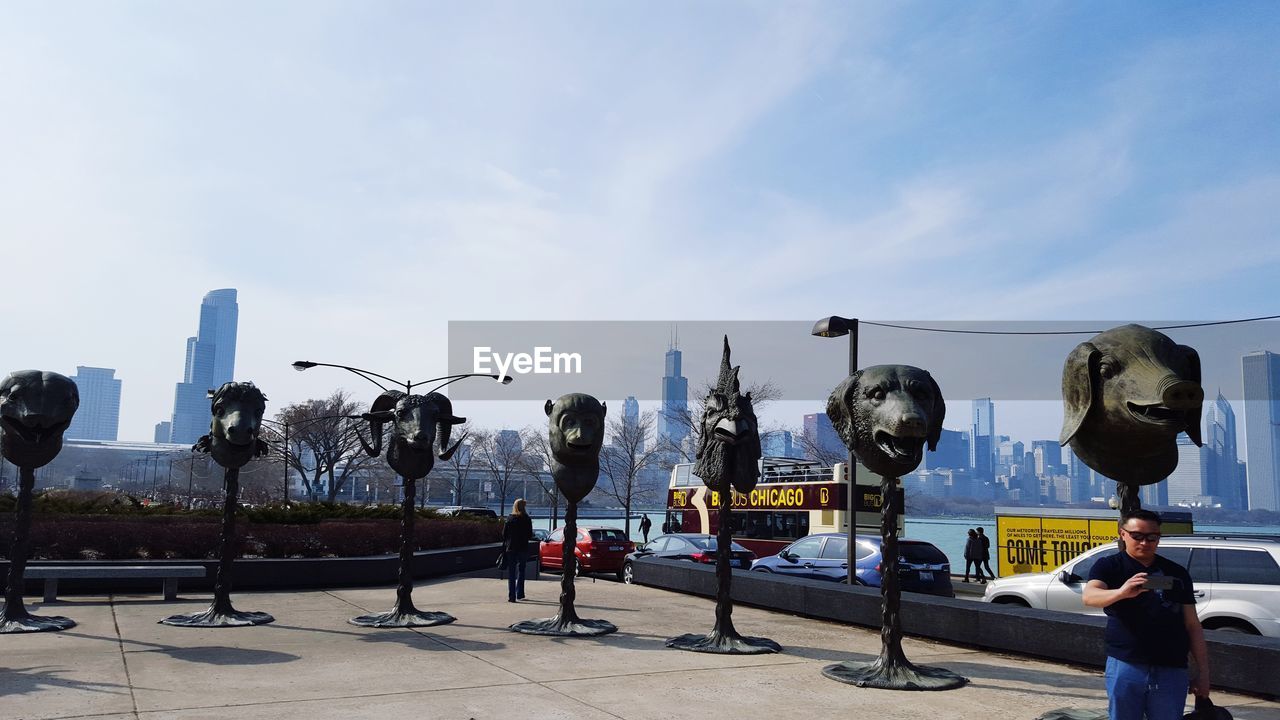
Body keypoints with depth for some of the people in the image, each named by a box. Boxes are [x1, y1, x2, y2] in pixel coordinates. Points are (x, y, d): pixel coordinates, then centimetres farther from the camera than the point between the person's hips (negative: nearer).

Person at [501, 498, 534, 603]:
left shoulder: (510, 519, -6)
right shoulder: (527, 519, -6)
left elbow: (504, 534, -3)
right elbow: (530, 535, -2)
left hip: (511, 549, -1)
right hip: (523, 549, 1)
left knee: (511, 573, 4)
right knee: (520, 571, 16)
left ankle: (512, 596, -2)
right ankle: (519, 594, 19)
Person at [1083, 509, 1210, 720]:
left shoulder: (1177, 573, 12)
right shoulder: (1110, 566, 1)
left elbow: (1192, 625, 14)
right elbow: (1089, 596, -19)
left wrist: (1203, 672, 8)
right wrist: (1121, 592, -39)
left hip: (1172, 670, 2)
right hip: (1125, 666, -2)